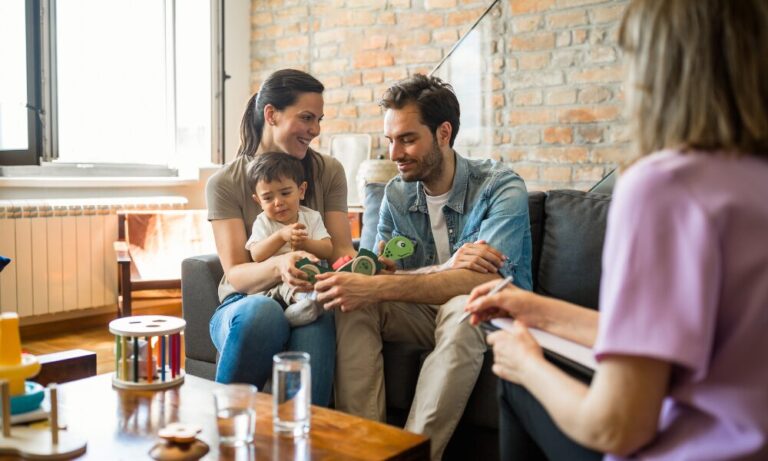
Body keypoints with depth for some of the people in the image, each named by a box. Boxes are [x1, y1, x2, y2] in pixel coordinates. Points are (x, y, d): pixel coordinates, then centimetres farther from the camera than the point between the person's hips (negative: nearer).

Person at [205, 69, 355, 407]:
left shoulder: (329, 172, 8)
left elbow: (342, 247, 3)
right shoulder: (224, 183, 0)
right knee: (263, 310, -36)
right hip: (243, 306, -1)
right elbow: (235, 275, -9)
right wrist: (278, 265, -32)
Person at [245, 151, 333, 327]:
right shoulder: (262, 222, 7)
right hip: (273, 284, 1)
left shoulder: (312, 217, 10)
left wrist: (305, 243, -19)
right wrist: (281, 236, -21)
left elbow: (328, 250, 0)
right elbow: (256, 256, -8)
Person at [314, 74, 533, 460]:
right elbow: (382, 271, -9)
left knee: (463, 308, -38)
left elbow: (483, 281, -31)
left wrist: (375, 287, -38)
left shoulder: (502, 189, -17)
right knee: (353, 304, -22)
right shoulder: (396, 194, 1)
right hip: (424, 312, 4)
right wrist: (448, 266, -30)